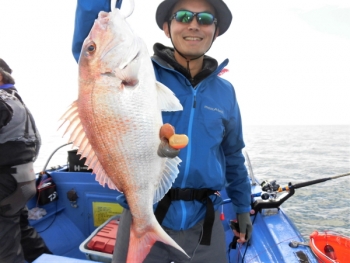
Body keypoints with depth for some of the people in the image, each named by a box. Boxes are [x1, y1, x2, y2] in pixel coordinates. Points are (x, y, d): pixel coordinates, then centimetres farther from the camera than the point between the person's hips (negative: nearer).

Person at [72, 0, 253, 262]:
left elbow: (233, 156, 11)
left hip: (204, 223, 4)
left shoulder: (225, 91, 4)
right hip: (142, 218, -2)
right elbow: (88, 48, -21)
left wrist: (243, 206, 16)